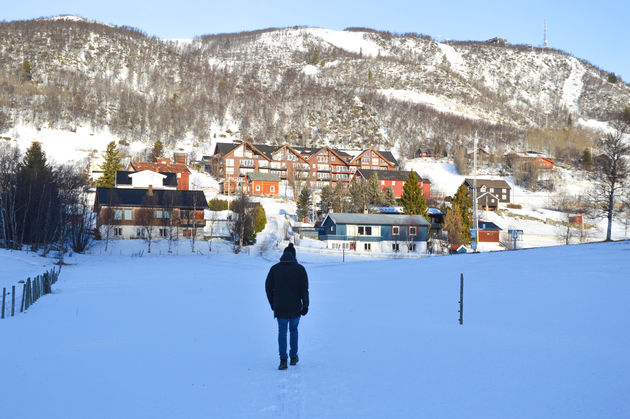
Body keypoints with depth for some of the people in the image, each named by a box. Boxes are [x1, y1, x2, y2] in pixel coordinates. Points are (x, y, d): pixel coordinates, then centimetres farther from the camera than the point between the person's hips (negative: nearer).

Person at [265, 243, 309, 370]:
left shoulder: (275, 268, 1)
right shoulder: (300, 269, -3)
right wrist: (305, 305, -3)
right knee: (293, 329, 18)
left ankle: (283, 360, -5)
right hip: (295, 307, 0)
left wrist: (272, 303, 12)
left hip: (280, 307, 0)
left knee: (282, 332, 6)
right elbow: (304, 288, -7)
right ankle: (293, 357, 22)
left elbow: (268, 287, 3)